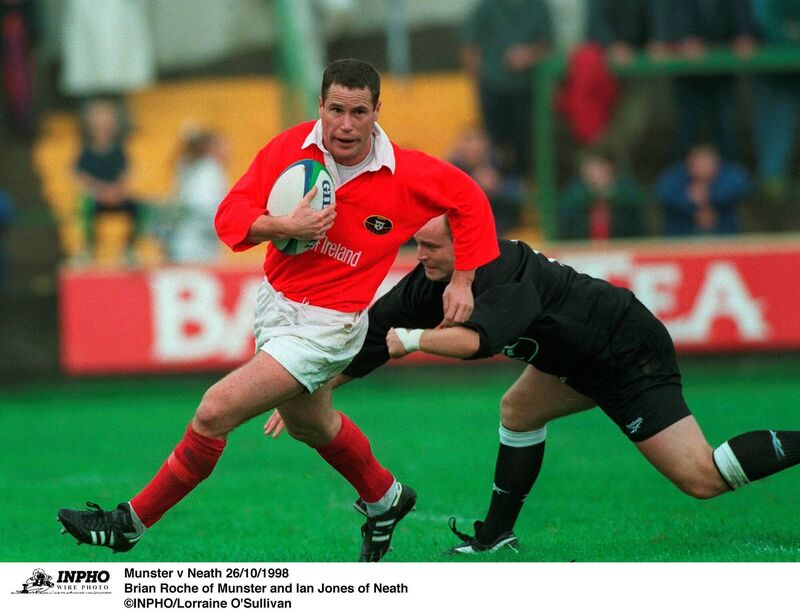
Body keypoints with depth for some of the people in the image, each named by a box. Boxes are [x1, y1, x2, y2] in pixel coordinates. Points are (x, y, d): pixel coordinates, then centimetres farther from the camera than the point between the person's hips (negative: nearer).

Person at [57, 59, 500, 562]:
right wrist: (283, 227, -29)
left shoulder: (407, 174, -18)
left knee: (216, 411, -16)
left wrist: (461, 280, -2)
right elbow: (231, 214, -10)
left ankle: (131, 523, -2)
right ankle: (385, 499, 56)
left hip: (327, 326, -6)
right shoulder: (291, 148, -12)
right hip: (275, 305, 6)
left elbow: (470, 199, -1)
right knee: (308, 423, 28)